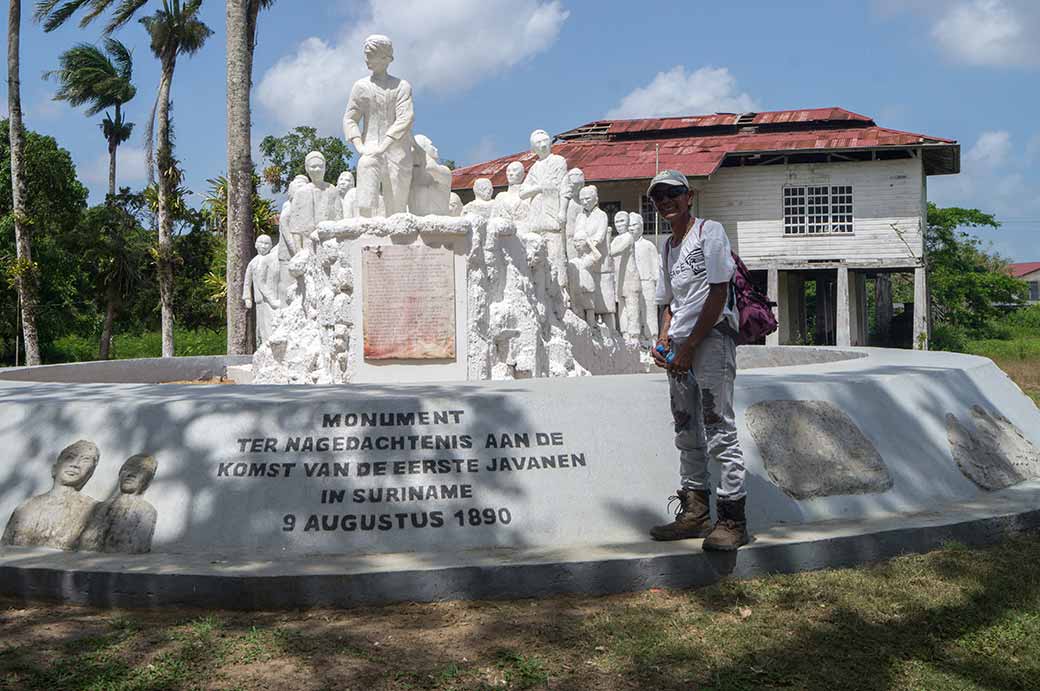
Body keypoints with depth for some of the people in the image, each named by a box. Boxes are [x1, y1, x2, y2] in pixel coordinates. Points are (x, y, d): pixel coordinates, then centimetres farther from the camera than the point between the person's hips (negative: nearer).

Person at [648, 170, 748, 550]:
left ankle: (732, 518, -8)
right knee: (687, 432, 10)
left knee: (718, 428, -11)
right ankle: (695, 513, 18)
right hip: (679, 347, 8)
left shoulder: (710, 231, -4)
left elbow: (718, 293, -12)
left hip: (711, 337, -8)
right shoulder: (667, 247, 20)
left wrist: (689, 345, -14)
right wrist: (663, 339, 6)